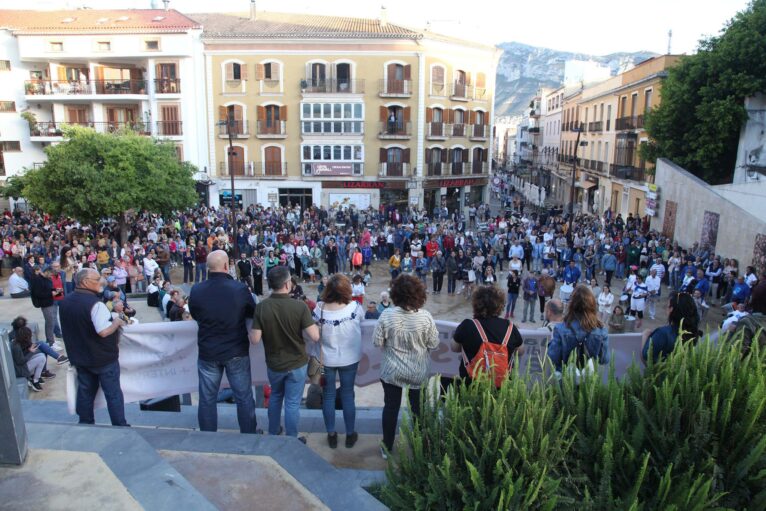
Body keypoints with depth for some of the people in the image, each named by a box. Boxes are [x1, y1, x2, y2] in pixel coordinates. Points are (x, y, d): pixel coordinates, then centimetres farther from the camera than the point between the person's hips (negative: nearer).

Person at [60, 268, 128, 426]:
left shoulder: (65, 301, 1)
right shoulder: (95, 303, -26)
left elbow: (71, 326, 14)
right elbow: (104, 331, -32)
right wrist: (117, 322, -15)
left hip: (80, 357, 7)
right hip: (103, 357, -7)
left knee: (85, 391, 19)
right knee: (113, 393, 5)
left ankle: (85, 424, 29)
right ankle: (120, 425, 14)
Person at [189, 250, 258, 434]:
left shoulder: (196, 290, -12)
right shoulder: (240, 288, -18)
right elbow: (252, 312, 0)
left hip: (207, 352, 2)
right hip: (236, 351, -1)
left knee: (207, 399, 15)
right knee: (244, 397, 13)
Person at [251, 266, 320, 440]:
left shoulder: (261, 307, -15)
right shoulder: (300, 306, -22)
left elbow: (254, 340, -13)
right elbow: (315, 337, -21)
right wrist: (313, 324, -1)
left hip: (273, 363, 3)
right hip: (296, 364, -3)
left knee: (275, 397, 27)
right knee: (292, 403, 11)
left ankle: (272, 434, 41)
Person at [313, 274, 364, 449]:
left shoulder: (319, 309, -20)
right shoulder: (355, 307, -20)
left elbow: (315, 336, -9)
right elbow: (361, 328, -3)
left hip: (326, 359, 0)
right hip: (349, 358, 0)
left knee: (328, 396, 16)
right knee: (347, 395, 16)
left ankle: (331, 435, 29)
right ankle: (350, 435, 30)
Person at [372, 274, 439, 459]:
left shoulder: (387, 315, -18)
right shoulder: (425, 316, -18)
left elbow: (377, 342, -10)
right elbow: (434, 344, -8)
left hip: (392, 371, 0)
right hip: (418, 372, 0)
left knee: (391, 407, 15)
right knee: (418, 408, 17)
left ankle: (387, 448, 29)